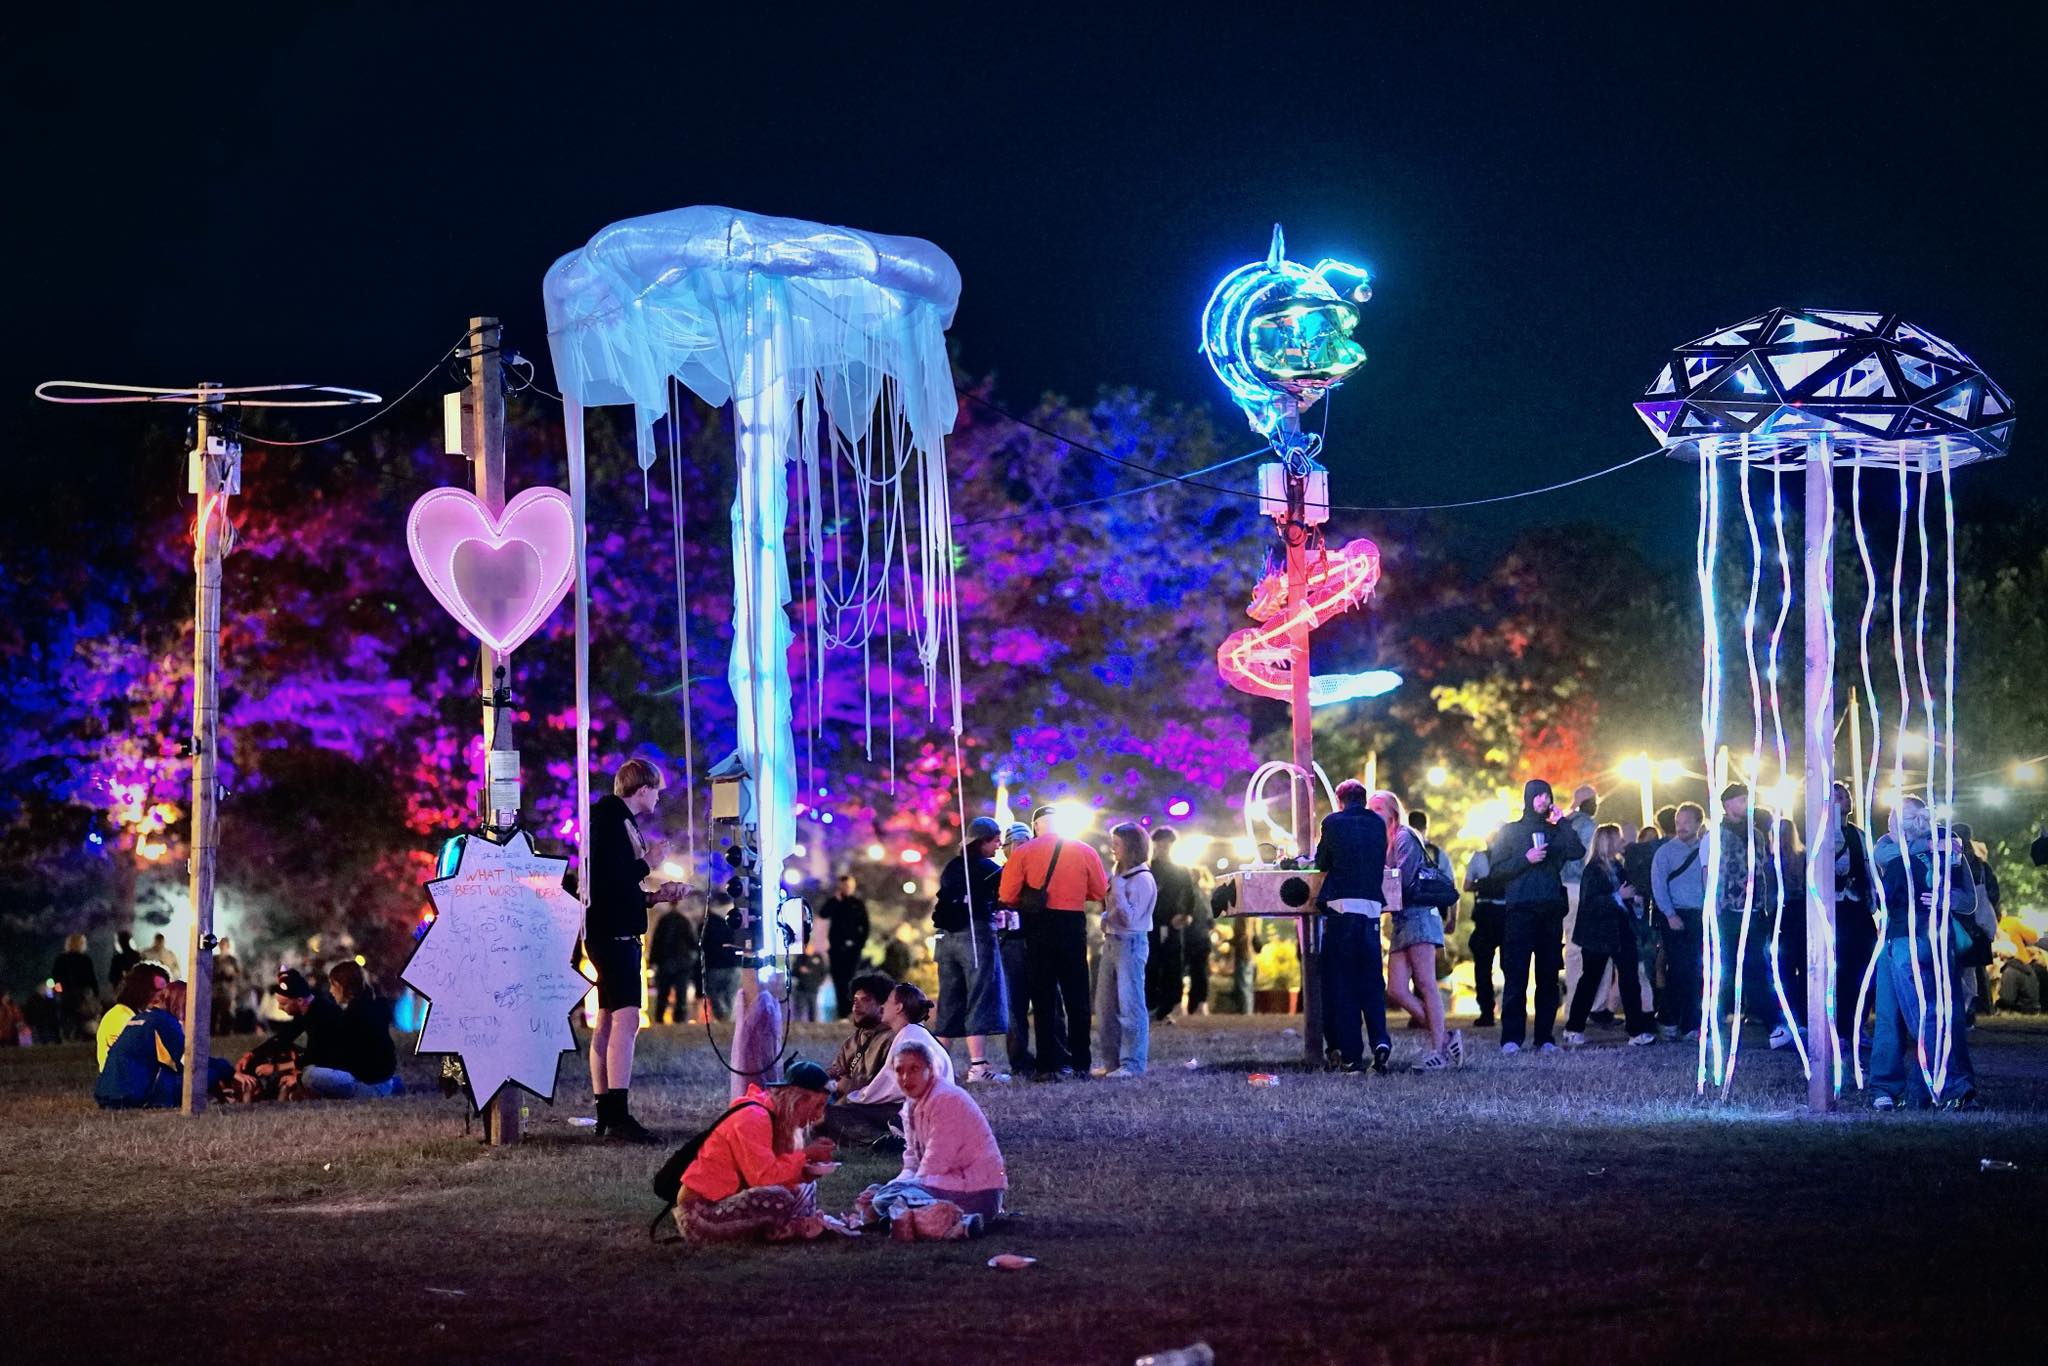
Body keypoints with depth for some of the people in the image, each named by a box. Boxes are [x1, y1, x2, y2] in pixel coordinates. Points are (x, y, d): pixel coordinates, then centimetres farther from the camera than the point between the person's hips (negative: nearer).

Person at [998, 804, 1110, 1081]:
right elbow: (1100, 892, 5)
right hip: (1074, 926, 1)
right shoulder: (1085, 851, 1)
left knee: (1044, 997, 4)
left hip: (1039, 928, -1)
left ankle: (1051, 1064, -1)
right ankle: (1080, 1064, 12)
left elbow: (1007, 895, -7)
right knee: (1076, 997, 11)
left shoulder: (1024, 852, -3)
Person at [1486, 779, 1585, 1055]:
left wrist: (1563, 822, -4)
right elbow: (1497, 870, 3)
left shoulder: (1555, 831, 17)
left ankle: (1545, 1037, 2)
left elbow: (1577, 853, -2)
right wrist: (1526, 859, -9)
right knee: (1516, 976, -10)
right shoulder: (1510, 831, 11)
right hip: (1520, 910, -3)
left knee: (1548, 976, 0)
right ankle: (1511, 1038, -12)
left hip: (1550, 911, 3)